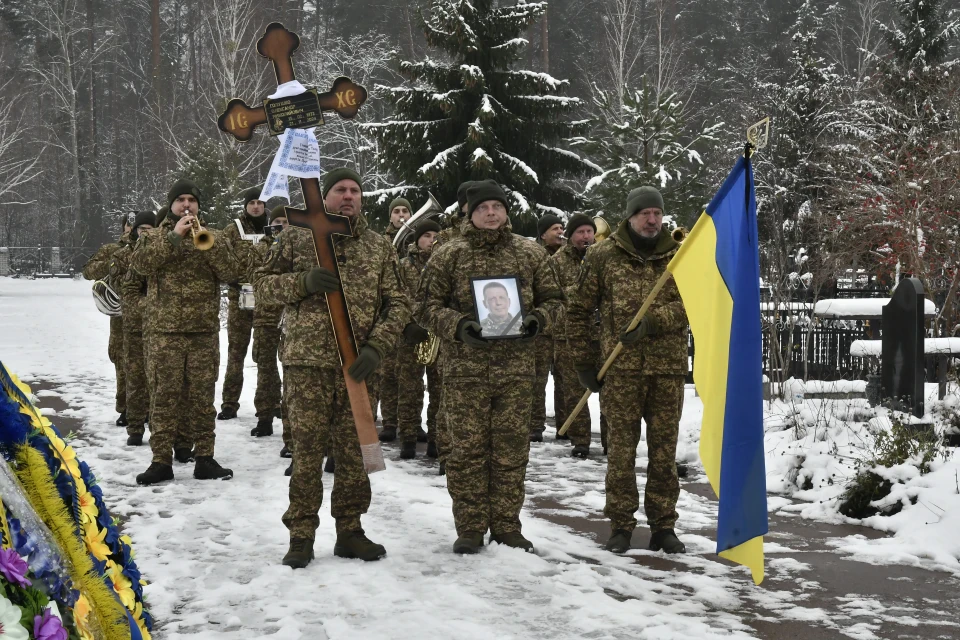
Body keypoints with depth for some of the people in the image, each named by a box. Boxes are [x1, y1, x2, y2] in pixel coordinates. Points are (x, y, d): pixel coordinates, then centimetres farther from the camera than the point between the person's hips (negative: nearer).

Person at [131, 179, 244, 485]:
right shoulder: (154, 236, 10)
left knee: (202, 396, 4)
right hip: (165, 331, -1)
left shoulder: (213, 237, 12)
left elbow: (232, 273, -2)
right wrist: (174, 236, -15)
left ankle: (205, 458, 10)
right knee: (165, 396, -2)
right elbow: (139, 264, -11)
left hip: (205, 331, 1)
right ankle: (161, 460, 1)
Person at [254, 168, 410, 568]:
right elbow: (262, 285, 7)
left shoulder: (379, 247, 10)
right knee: (307, 451, -1)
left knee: (356, 452, 7)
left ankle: (350, 531, 20)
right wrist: (303, 282, -12)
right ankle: (301, 535, 9)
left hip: (359, 366, 2)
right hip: (307, 362, -2)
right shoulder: (297, 238, 6)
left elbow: (397, 304, 8)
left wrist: (376, 347, -7)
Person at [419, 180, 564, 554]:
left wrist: (538, 319, -6)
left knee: (512, 450, 6)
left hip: (517, 368, 2)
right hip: (465, 369, -2)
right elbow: (428, 306, 3)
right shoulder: (448, 256, 2)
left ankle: (506, 526, 18)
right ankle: (470, 529, 11)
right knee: (468, 450, 1)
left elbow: (553, 299, 16)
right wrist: (458, 326, -14)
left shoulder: (531, 254, 8)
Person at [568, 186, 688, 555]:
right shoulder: (604, 256, 3)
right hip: (621, 367, -1)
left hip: (668, 367, 1)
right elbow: (580, 310, 7)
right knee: (621, 449, 2)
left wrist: (652, 321, -19)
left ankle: (663, 526, 17)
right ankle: (620, 526, 12)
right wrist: (584, 361, 5)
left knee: (664, 449, 7)